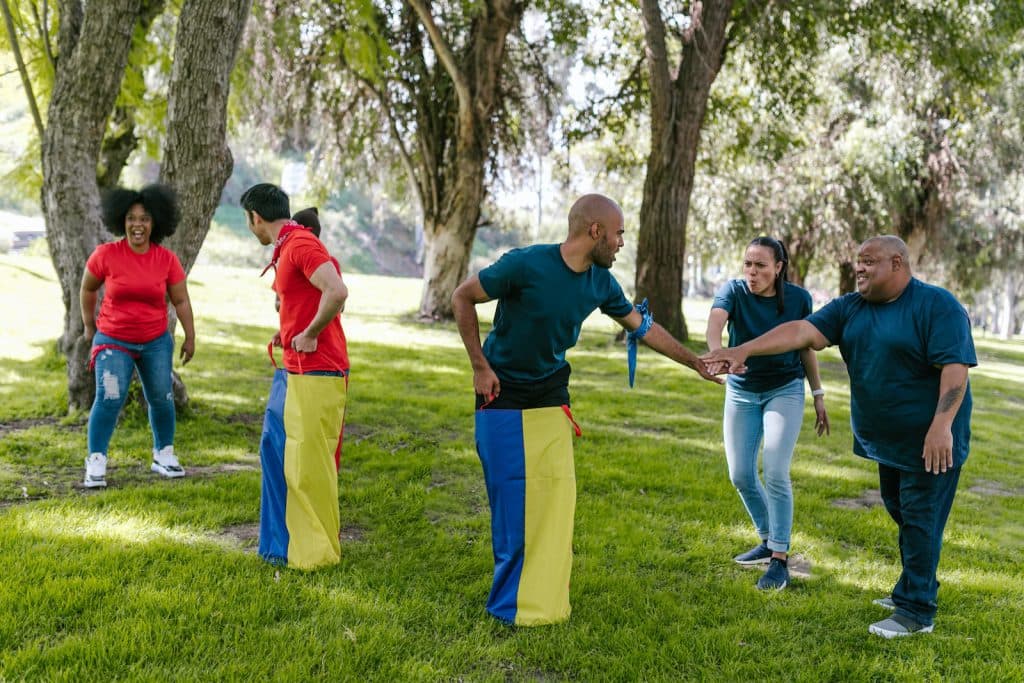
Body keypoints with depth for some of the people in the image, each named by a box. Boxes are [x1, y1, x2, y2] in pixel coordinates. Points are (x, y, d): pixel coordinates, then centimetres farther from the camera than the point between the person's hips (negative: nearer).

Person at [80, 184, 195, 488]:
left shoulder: (167, 260, -7)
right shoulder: (105, 254, -11)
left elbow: (181, 300, 1)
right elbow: (87, 289, 5)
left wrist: (190, 337, 1)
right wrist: (89, 326, 12)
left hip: (156, 342, 2)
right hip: (113, 341, -2)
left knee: (161, 398, 8)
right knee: (109, 398, -12)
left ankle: (163, 455, 26)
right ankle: (96, 462, -2)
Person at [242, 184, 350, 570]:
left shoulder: (301, 245, -15)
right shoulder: (287, 248, 16)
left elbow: (337, 292, -29)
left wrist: (310, 335, -19)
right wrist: (291, 329, 11)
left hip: (316, 374, -11)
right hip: (294, 371, 11)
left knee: (309, 463, -3)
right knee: (276, 449, 16)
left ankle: (318, 552, 10)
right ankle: (284, 542, 28)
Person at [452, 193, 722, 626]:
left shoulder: (601, 282, -5)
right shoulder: (526, 264, -23)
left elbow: (642, 326, 10)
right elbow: (462, 298, -12)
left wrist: (697, 363, 15)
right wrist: (480, 366, -13)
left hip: (551, 395, 5)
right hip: (503, 395, -5)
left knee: (556, 490, 0)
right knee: (511, 497, -3)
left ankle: (542, 600, 14)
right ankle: (511, 604, 12)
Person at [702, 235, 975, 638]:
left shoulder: (937, 306, -13)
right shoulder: (850, 308, 5)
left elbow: (955, 367, -19)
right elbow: (803, 331, -7)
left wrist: (941, 426, -28)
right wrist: (745, 349, -20)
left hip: (928, 441, -6)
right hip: (887, 439, 7)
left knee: (920, 521, -2)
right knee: (902, 515, 16)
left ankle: (916, 612, 5)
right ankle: (910, 591, 30)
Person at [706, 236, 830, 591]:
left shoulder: (798, 298, -11)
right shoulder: (734, 290, -14)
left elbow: (806, 348, 2)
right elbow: (715, 322, -35)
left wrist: (818, 395, 5)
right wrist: (717, 352, -56)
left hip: (785, 391, -2)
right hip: (741, 392, 2)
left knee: (775, 473, -14)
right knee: (741, 475, 6)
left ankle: (780, 558, -3)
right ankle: (768, 540, 28)